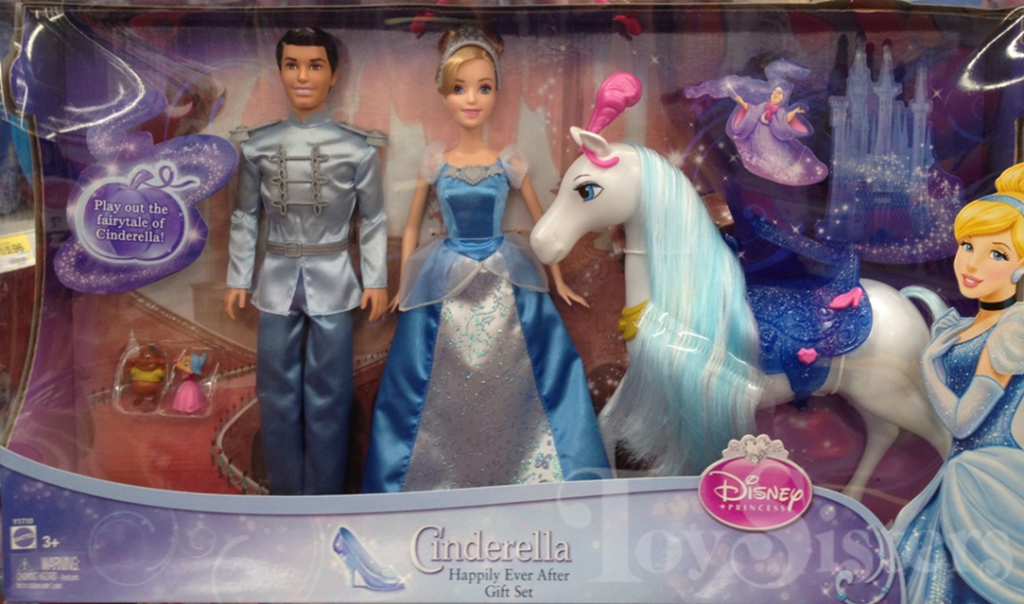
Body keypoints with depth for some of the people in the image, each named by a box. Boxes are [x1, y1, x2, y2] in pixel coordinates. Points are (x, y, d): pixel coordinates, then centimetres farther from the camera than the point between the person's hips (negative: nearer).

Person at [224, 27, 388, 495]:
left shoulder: (357, 148, -5)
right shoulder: (258, 144, 0)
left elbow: (373, 220, 1)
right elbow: (245, 217, 7)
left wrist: (377, 281, -1)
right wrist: (237, 279, 7)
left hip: (331, 282, -2)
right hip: (277, 282, 2)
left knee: (327, 396, 6)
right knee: (277, 394, 9)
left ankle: (323, 501, 21)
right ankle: (286, 496, 25)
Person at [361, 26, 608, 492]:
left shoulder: (509, 163, -1)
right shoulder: (435, 163, 0)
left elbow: (540, 223, 10)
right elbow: (411, 228, 11)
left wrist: (557, 280, 13)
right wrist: (405, 289, 11)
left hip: (505, 283, 0)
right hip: (446, 284, 0)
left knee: (511, 384, 2)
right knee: (442, 393, 4)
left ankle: (524, 475, 19)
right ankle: (434, 480, 22)